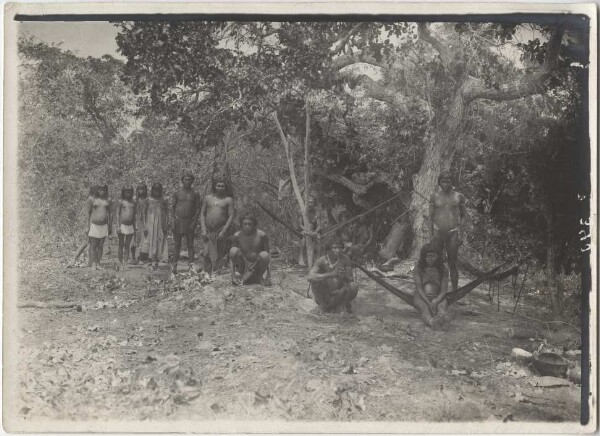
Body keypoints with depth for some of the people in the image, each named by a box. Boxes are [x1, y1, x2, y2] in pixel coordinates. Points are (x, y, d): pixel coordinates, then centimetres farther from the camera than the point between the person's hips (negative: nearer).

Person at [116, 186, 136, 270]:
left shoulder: (133, 203, 11)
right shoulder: (121, 202, -1)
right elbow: (117, 214, -3)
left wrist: (134, 227, 13)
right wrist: (118, 226, -10)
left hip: (130, 226, 4)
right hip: (122, 225, -4)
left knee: (127, 246, 3)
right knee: (121, 245, 3)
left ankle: (125, 264, 5)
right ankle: (120, 263, 10)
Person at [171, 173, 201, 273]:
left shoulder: (195, 194, 4)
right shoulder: (177, 193, 4)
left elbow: (198, 208, 4)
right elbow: (173, 207, 7)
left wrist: (195, 221, -6)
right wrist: (173, 220, -2)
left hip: (190, 222, 0)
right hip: (178, 221, 0)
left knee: (190, 245, 2)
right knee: (177, 245, 4)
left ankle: (191, 265, 2)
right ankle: (174, 264, 9)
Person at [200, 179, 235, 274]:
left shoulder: (228, 200, 3)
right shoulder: (208, 198, 10)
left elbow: (231, 216, -3)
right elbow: (202, 214, 9)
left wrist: (224, 231, -12)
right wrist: (203, 230, -2)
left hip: (221, 231, -2)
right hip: (208, 231, 2)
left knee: (218, 257, 0)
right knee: (207, 255, -4)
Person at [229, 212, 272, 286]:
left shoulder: (261, 235, -13)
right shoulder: (237, 236, -9)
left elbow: (268, 255, -10)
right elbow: (232, 255, -8)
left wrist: (268, 276, -19)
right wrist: (233, 277, -17)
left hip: (258, 267, -1)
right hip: (244, 267, 1)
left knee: (264, 255, -31)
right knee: (233, 250, -25)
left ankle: (259, 277, -3)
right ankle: (244, 277, -8)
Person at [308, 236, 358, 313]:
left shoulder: (345, 259, -11)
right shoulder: (322, 260, -18)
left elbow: (351, 280, -10)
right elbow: (310, 277, -34)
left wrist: (345, 276, -36)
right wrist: (331, 274, -45)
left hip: (339, 293, 2)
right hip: (323, 296, -2)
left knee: (354, 286, -26)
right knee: (315, 281, -29)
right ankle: (324, 305, -7)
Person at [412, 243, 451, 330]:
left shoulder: (443, 269, -2)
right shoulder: (418, 268, -6)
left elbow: (444, 291, -8)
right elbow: (419, 288, -15)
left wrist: (435, 303, -27)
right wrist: (428, 303, -31)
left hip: (438, 298, 1)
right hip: (421, 298, -1)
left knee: (441, 307, -35)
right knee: (425, 309, -36)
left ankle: (444, 317, -73)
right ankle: (432, 322, -73)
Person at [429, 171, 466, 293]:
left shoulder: (459, 196, 2)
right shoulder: (434, 196, 2)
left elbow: (463, 215, 7)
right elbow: (431, 217, 5)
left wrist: (460, 234, -2)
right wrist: (430, 235, -2)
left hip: (453, 233, -1)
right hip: (437, 233, 1)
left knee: (452, 265, 2)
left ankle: (455, 291, 11)